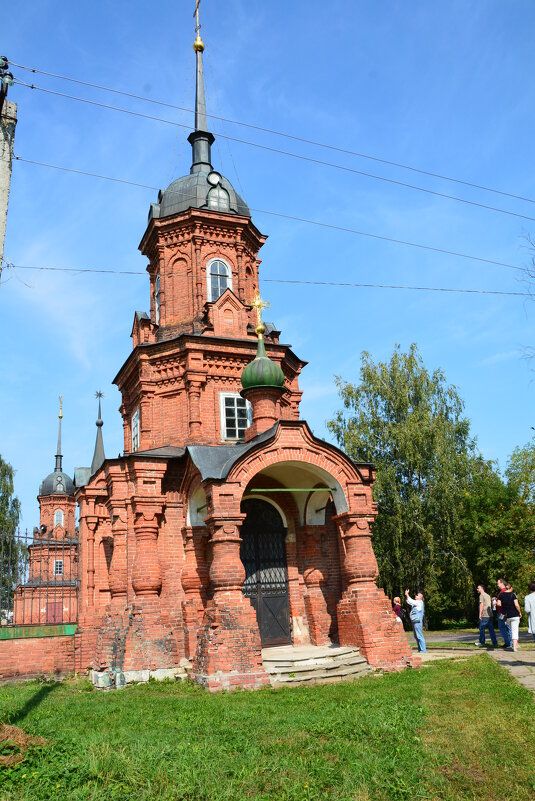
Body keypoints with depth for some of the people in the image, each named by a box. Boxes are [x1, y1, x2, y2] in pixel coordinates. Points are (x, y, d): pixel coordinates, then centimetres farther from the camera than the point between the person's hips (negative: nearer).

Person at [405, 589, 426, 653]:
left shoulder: (419, 602, -8)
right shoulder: (416, 602, 19)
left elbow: (411, 601, -17)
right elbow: (409, 602, 26)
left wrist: (407, 594, -10)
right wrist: (406, 595, 15)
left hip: (417, 621, -10)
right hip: (414, 621, 10)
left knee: (419, 636, -9)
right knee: (416, 636, 12)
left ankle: (423, 650, -8)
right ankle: (420, 650, 17)